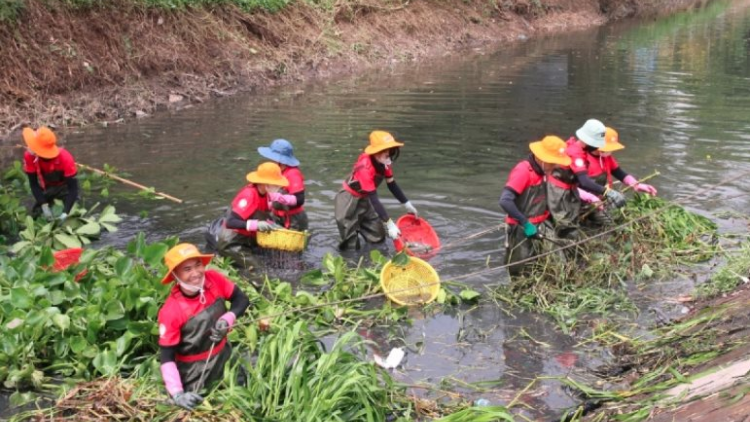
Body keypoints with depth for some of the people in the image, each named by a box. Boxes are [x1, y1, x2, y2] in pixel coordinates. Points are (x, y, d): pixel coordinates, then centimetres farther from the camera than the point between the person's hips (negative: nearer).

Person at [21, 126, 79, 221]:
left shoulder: (65, 158, -34)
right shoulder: (30, 156, -27)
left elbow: (72, 186, -32)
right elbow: (33, 183, -18)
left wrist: (65, 213, -42)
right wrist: (44, 206, -29)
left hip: (64, 187, -3)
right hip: (46, 189, 3)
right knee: (35, 216, -3)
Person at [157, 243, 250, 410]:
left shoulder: (214, 279, -16)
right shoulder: (171, 312, -27)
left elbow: (241, 299, -1)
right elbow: (166, 357, -24)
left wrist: (226, 320, -22)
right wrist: (177, 394, -36)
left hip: (224, 355, 4)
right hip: (194, 370, -4)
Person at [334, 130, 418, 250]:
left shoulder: (383, 163, -12)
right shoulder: (365, 168, -34)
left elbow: (392, 185, 3)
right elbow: (374, 199, -35)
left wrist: (408, 204, 2)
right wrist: (389, 224, -37)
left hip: (364, 199, 7)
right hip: (349, 200, -7)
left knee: (379, 238, 8)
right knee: (351, 245, -7)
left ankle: (359, 225, 31)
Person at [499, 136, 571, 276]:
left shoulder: (543, 171, 5)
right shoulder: (523, 171, -18)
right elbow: (505, 201, -27)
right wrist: (526, 224, -25)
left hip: (541, 228, 7)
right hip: (522, 231, -7)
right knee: (521, 273, 1)